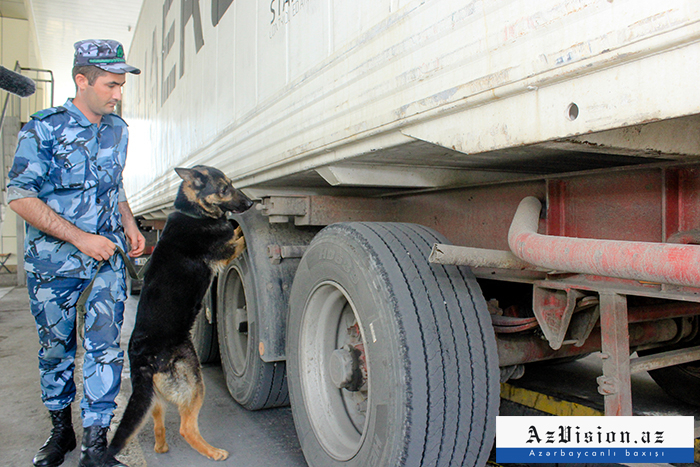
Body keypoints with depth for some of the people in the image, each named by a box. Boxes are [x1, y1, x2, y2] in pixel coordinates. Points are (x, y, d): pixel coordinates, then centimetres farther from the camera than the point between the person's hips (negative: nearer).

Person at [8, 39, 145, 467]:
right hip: (54, 262, -3)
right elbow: (20, 196, -12)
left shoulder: (118, 130, 7)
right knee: (56, 347, 12)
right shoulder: (44, 128, -9)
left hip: (108, 258, 3)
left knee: (105, 344, -1)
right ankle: (61, 429, 32)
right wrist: (80, 237, -19)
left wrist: (129, 225, 6)